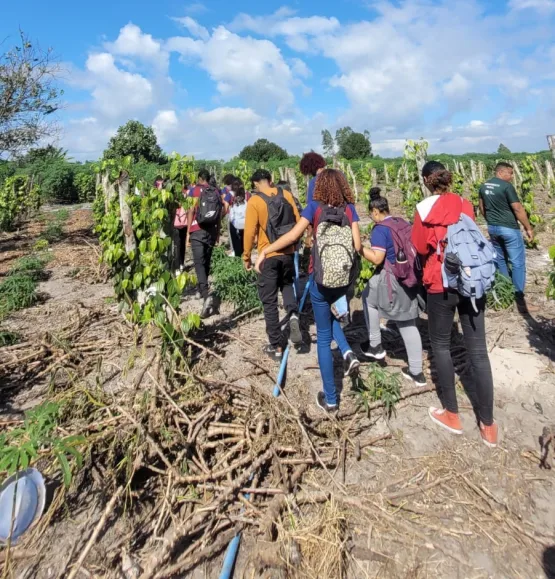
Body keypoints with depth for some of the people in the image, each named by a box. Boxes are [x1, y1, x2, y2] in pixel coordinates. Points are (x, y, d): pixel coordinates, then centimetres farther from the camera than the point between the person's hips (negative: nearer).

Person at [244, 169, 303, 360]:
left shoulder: (254, 201, -9)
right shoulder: (286, 195, 1)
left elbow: (250, 232, -10)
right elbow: (298, 222, 5)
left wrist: (247, 257, 3)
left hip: (268, 256, -4)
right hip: (288, 252, 4)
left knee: (269, 302, 7)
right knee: (287, 285, 29)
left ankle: (276, 347, 12)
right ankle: (293, 315, -1)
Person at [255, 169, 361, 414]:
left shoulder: (315, 206, -6)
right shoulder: (349, 209, 1)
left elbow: (293, 235, -14)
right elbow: (357, 245, -4)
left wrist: (264, 251, -5)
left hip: (321, 280, -3)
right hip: (344, 279, 3)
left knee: (323, 337, 8)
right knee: (332, 316, 33)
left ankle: (330, 399, 16)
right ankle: (347, 353, 7)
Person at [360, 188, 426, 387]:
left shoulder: (380, 229, -13)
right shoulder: (403, 223, 11)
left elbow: (377, 259, -21)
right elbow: (413, 248, 19)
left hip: (391, 280, -8)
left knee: (368, 297, 21)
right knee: (408, 325, 13)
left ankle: (375, 346, 23)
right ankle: (416, 372, 20)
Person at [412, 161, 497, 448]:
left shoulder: (425, 209, -8)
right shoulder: (466, 205, 6)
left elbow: (420, 248, -3)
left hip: (442, 286, -4)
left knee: (440, 345, 14)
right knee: (478, 352, 7)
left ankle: (452, 416, 22)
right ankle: (488, 425, 16)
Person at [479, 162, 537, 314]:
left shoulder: (484, 186, 6)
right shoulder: (507, 186, -16)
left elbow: (482, 208, 16)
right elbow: (518, 209, -17)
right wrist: (528, 228, -10)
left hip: (492, 228, 8)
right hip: (509, 228, -8)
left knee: (500, 260, 19)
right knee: (518, 263, -2)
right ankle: (520, 301, 0)